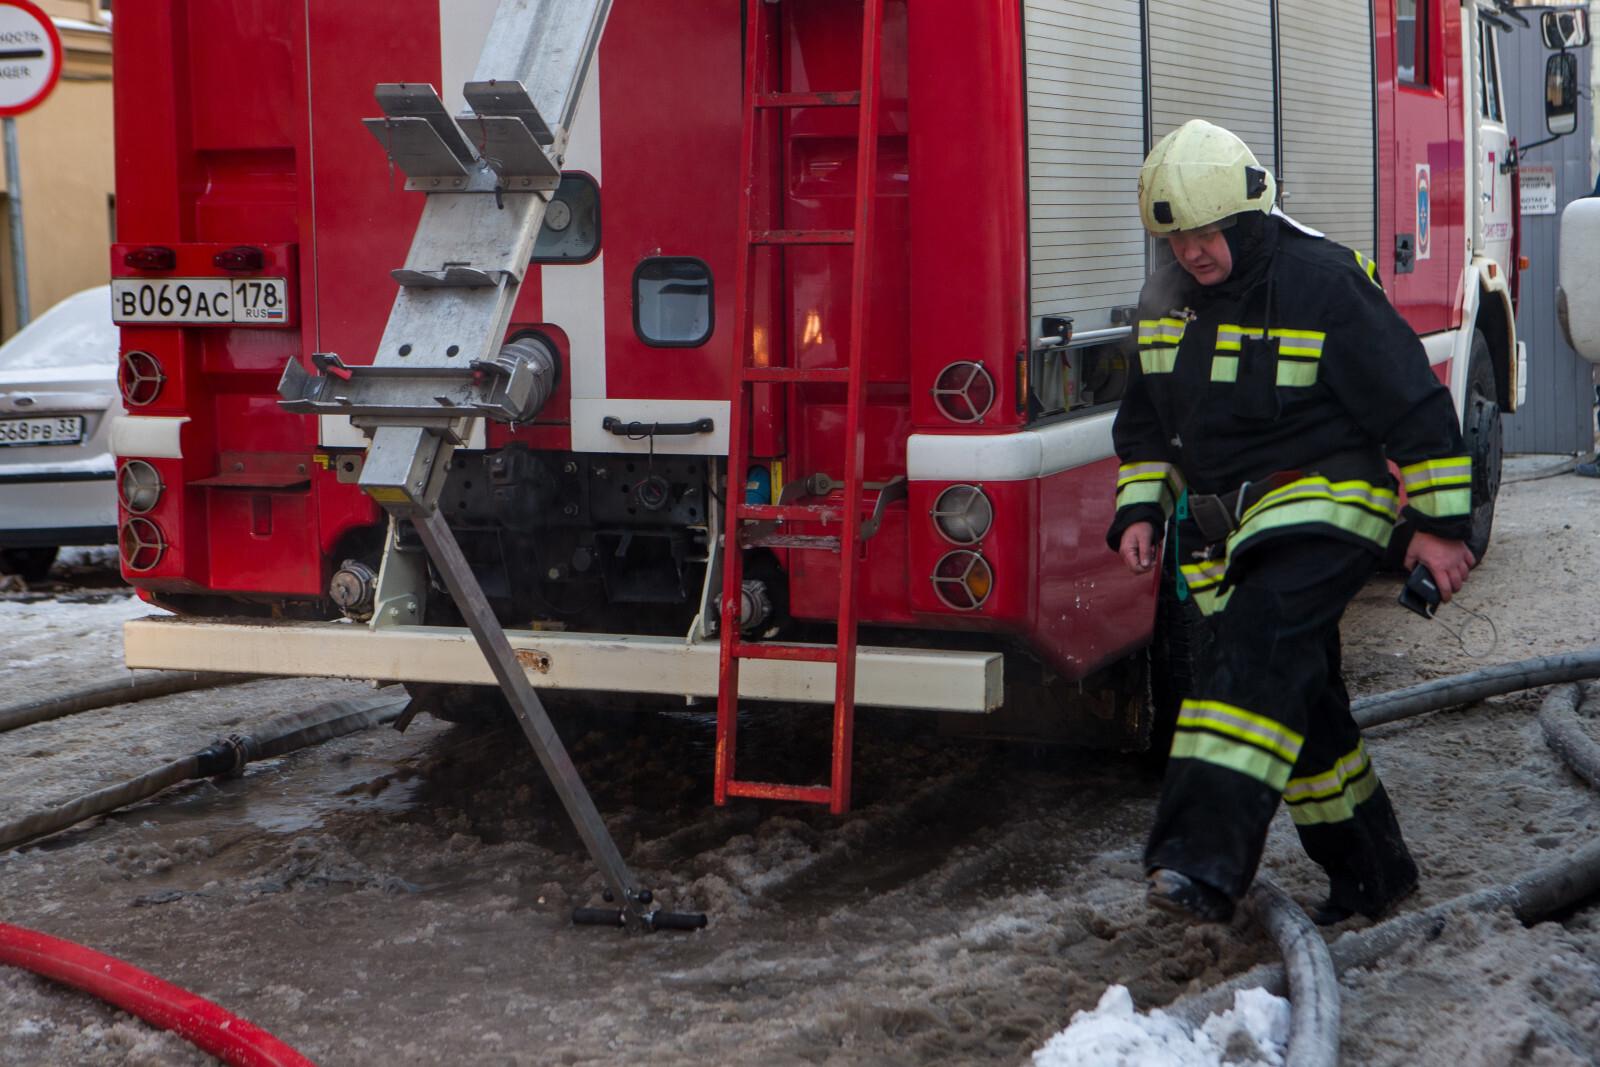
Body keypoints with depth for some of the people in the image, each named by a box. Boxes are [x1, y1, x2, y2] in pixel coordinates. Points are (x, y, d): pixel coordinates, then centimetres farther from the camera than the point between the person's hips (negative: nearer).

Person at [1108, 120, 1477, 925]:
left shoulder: (1326, 285, -12)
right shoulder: (1164, 300, 8)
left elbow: (1414, 407, -9)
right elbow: (1145, 420, 20)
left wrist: (1441, 523, -9)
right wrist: (1139, 510, 9)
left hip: (1323, 503, -7)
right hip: (1225, 527, 7)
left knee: (1256, 648, -29)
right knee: (1298, 700, 10)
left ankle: (1207, 860, -41)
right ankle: (1370, 869, 24)